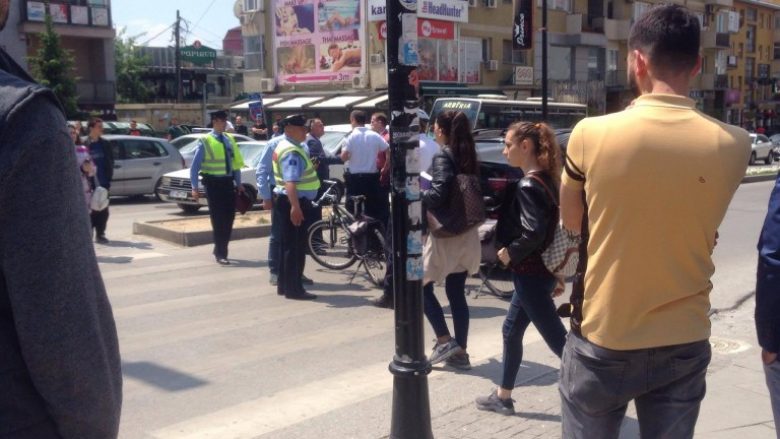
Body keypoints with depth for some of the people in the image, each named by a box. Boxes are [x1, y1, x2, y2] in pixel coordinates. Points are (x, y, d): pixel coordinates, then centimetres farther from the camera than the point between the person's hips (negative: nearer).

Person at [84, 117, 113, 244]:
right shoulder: (85, 144, -3)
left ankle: (100, 234, 12)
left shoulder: (105, 144, 8)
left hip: (103, 183, 3)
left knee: (103, 211, 4)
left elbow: (110, 162, 8)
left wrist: (108, 180, 1)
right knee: (90, 210, 2)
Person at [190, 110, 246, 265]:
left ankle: (219, 249, 27)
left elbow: (236, 162, 15)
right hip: (214, 182, -5)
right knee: (218, 219, -3)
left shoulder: (230, 139, 9)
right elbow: (195, 166, -6)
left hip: (228, 182, 5)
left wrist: (238, 183, 12)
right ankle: (220, 254, 4)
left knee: (229, 217, 9)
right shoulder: (205, 142, -7)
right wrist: (195, 187, -13)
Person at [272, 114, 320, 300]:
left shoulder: (288, 146, 15)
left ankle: (284, 285, 25)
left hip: (290, 201, 11)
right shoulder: (292, 151, -19)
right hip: (294, 202, -11)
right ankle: (294, 289, 0)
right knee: (295, 246, -5)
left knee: (288, 245, 16)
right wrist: (295, 206, -38)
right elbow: (290, 182, -31)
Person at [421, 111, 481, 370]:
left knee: (422, 286, 8)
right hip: (466, 234, 8)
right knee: (457, 293, 12)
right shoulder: (469, 158, 10)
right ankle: (460, 353, 14)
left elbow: (438, 195, -25)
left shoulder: (442, 158, -13)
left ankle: (444, 341, 4)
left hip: (445, 235, -8)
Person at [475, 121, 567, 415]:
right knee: (511, 332, 19)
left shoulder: (528, 186, -19)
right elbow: (549, 228, 12)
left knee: (558, 341, -3)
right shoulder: (545, 180, 9)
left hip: (531, 275, -10)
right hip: (538, 271, 10)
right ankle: (502, 398, 32)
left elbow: (533, 232, -30)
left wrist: (509, 252, -13)